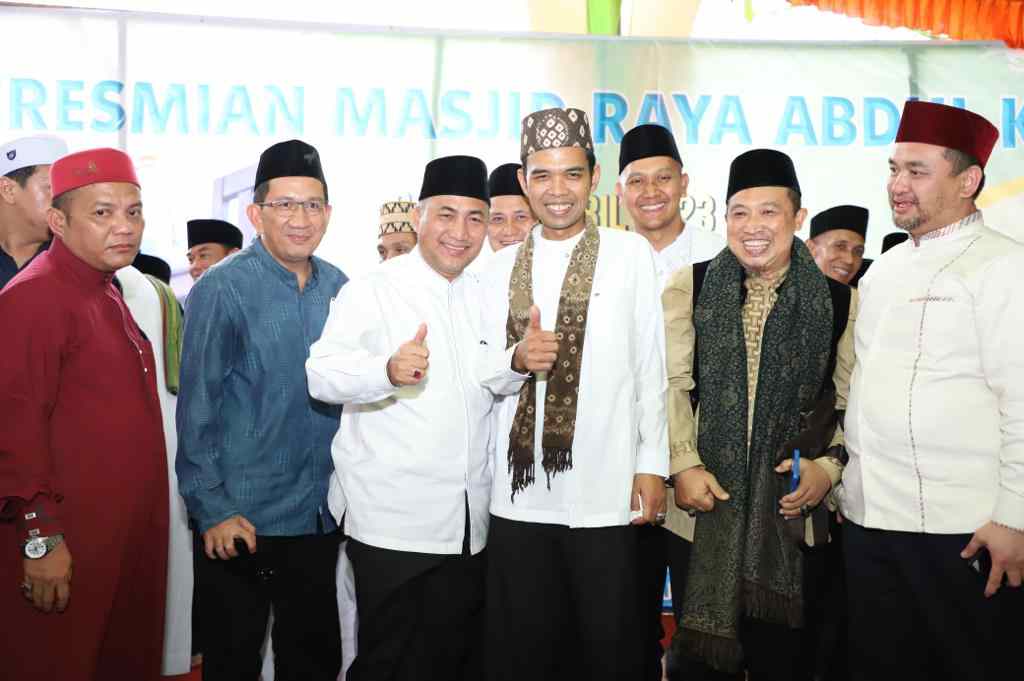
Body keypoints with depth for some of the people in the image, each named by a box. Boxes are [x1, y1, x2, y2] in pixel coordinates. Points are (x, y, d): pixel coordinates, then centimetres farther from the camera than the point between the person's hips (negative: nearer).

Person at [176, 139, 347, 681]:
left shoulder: (338, 287, 3)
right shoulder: (221, 289, -11)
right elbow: (196, 409, -11)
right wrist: (212, 510, -12)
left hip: (320, 516, 5)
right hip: (239, 521, -4)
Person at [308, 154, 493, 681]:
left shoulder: (482, 296, 12)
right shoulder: (373, 291, -5)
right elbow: (321, 375, -18)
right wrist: (389, 370, -36)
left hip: (468, 520, 6)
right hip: (392, 521, -5)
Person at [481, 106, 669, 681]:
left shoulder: (631, 254, 2)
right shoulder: (503, 267, 11)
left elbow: (651, 368, 2)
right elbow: (488, 378, 12)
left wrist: (653, 465, -2)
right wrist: (518, 359, -9)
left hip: (608, 496, -2)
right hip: (521, 496, 3)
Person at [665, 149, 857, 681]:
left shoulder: (838, 301, 3)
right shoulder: (690, 288, 3)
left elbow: (850, 402, 6)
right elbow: (672, 383, -1)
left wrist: (828, 466, -7)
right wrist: (684, 465, -10)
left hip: (792, 510, 0)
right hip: (704, 501, 0)